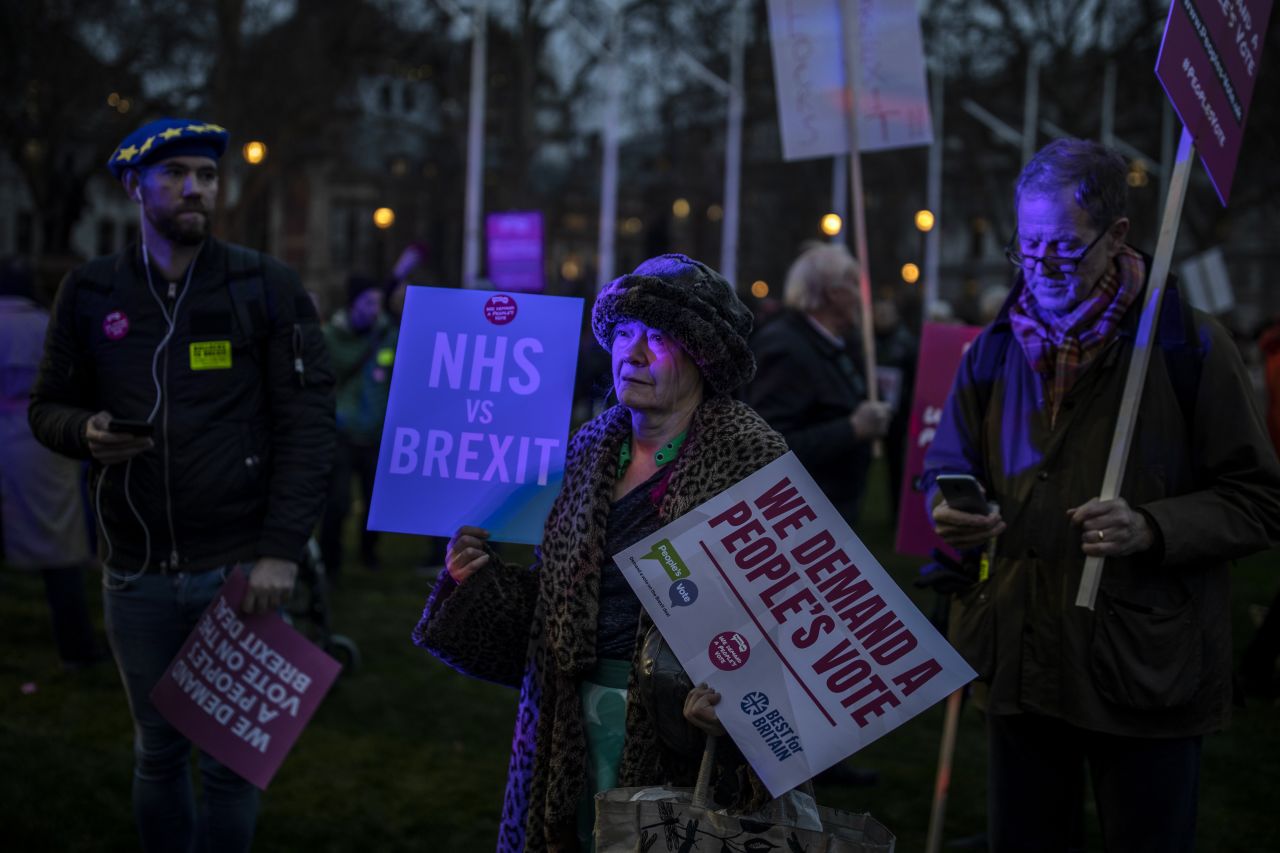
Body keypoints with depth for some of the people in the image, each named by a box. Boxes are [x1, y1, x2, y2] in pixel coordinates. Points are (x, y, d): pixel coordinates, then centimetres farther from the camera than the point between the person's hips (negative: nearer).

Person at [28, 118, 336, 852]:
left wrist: (281, 550, -13)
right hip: (136, 571, 2)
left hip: (238, 567, -2)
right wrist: (85, 432, -12)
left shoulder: (267, 287, -2)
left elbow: (308, 424, -5)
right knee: (158, 749, 12)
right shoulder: (91, 292, 6)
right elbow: (50, 407, 13)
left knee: (231, 757, 5)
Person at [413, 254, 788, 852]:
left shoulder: (748, 455, -9)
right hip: (578, 721, 5)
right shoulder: (592, 449, 8)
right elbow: (553, 596, 11)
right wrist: (480, 578, -4)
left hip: (679, 725, -5)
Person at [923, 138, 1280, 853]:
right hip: (1024, 655, 4)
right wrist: (952, 514, -6)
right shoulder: (998, 349, 8)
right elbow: (949, 468, 17)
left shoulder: (1187, 345, -6)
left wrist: (1152, 528, -21)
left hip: (1146, 667, -4)